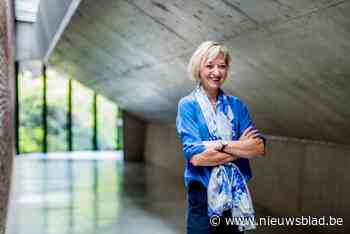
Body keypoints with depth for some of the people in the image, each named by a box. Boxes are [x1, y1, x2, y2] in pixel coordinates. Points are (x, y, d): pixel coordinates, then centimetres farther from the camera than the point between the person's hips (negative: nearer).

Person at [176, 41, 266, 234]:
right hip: (203, 195, -3)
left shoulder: (236, 105, 6)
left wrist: (222, 145, -16)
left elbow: (260, 148, -4)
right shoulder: (188, 105, -5)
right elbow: (195, 156, -17)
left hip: (236, 194, 4)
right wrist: (241, 148, -10)